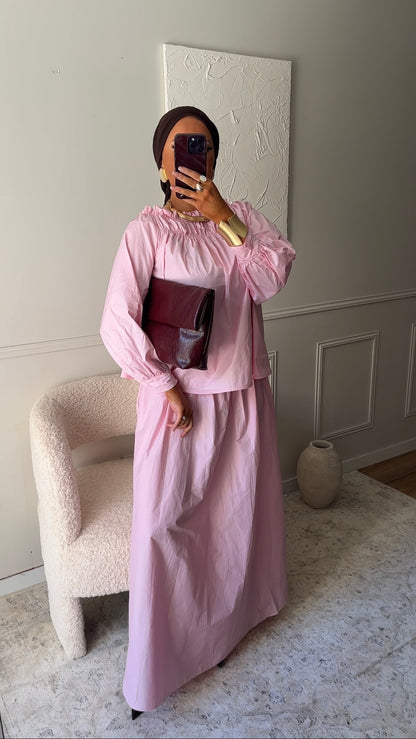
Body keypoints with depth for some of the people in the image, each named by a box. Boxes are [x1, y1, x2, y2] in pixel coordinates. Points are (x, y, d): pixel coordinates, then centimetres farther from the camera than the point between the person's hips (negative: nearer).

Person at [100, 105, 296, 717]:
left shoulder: (241, 216, 6)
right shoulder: (148, 229, -9)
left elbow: (274, 275, -10)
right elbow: (117, 323, -16)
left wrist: (224, 218, -16)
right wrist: (167, 386, -14)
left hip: (244, 394, 5)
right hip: (180, 396, -4)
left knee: (239, 509, 18)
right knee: (166, 520, 2)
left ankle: (229, 616, 46)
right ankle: (155, 668, 24)